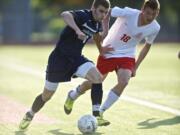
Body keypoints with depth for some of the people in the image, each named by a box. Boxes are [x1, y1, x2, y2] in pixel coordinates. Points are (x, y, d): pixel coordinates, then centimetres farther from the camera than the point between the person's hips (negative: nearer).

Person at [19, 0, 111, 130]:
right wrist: (77, 30, -54)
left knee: (98, 78, -22)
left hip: (76, 57, 6)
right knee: (47, 96, 7)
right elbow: (65, 14, -43)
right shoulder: (83, 15, -21)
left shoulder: (98, 24, 2)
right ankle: (30, 115, 35)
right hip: (60, 57, -6)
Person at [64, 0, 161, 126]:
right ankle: (72, 96, 41)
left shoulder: (155, 28, -13)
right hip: (108, 52, -2)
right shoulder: (128, 13, -28)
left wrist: (135, 67, 5)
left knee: (123, 82, -22)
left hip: (127, 56, 2)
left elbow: (147, 46, 6)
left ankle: (99, 112, -7)